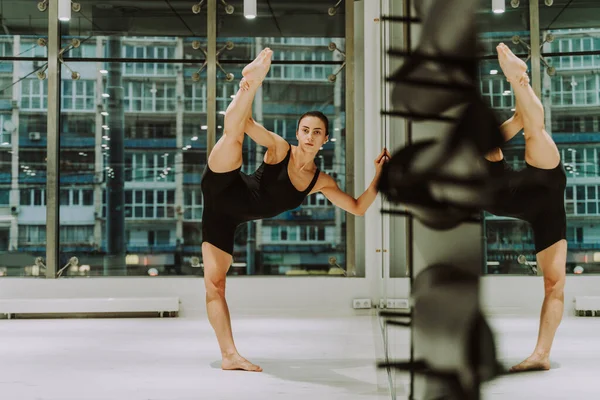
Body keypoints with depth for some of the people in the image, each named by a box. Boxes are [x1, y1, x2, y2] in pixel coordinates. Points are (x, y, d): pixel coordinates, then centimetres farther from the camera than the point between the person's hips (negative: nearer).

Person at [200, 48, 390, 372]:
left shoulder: (321, 182, 6)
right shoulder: (279, 149, -6)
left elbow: (358, 208, 9)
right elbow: (246, 124, -21)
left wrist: (380, 175, 0)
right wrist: (246, 89, -41)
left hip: (229, 217, 4)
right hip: (221, 189, -3)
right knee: (232, 131, -27)